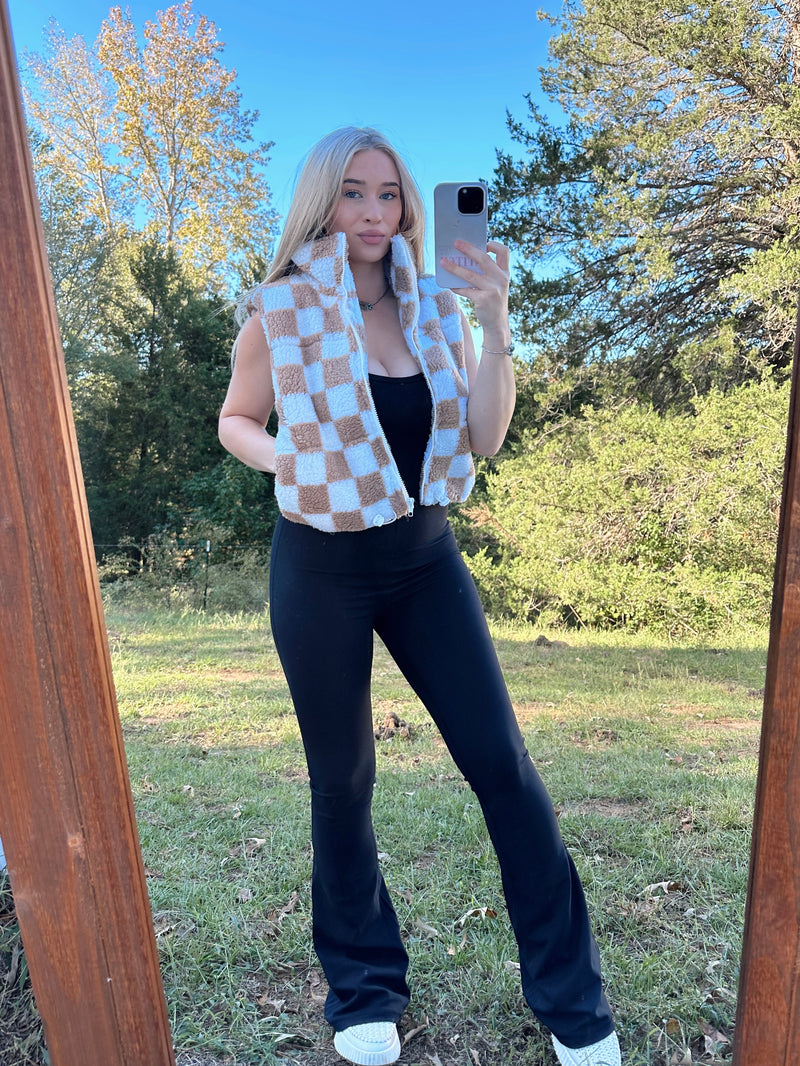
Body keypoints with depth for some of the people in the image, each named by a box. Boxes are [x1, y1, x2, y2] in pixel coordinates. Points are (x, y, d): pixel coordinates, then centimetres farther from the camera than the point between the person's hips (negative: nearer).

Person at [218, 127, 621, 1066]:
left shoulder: (434, 309, 4)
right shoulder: (279, 312, -3)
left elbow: (484, 438, -3)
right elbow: (236, 421, 8)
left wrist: (495, 324, -14)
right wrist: (288, 461, -11)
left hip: (423, 558, 3)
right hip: (321, 566, -2)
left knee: (502, 763, 3)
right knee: (342, 779, 9)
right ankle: (363, 987, 34)